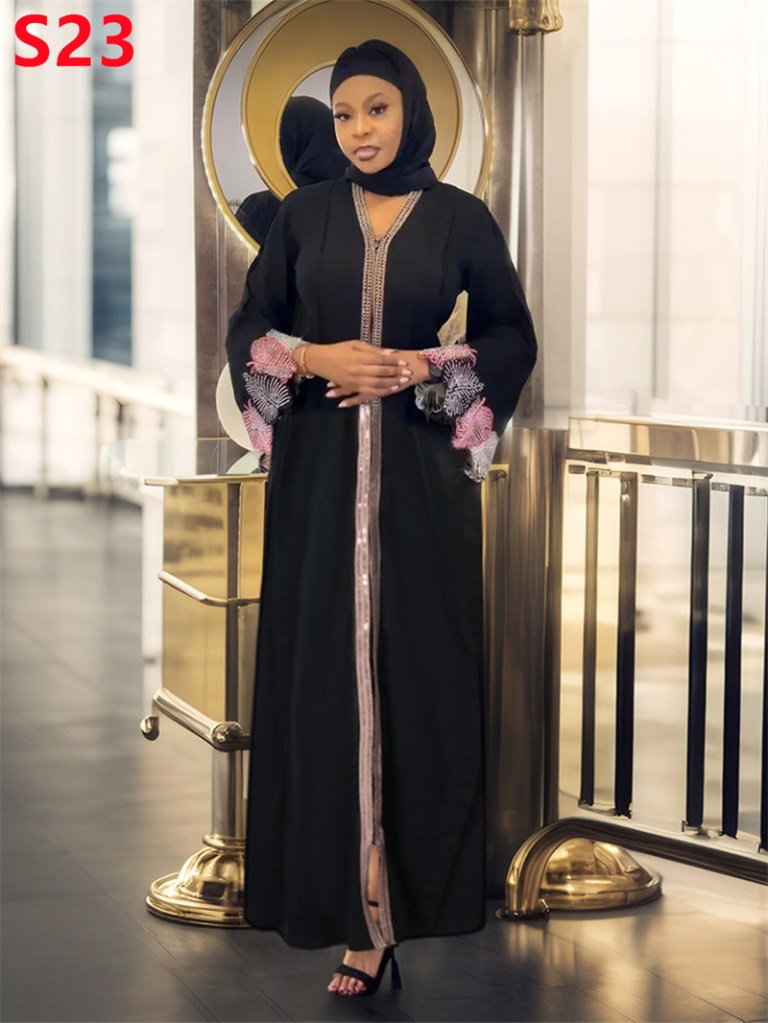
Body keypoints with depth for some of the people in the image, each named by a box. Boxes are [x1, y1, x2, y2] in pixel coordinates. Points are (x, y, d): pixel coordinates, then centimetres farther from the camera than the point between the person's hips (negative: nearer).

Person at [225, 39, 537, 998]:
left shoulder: (461, 218, 2)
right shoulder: (304, 215, 6)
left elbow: (511, 337, 6)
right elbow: (248, 326, 9)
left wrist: (416, 370, -8)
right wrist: (311, 358, -10)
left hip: (420, 471, -1)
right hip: (319, 470, 1)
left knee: (417, 660, -2)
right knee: (324, 665, -2)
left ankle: (418, 880, 9)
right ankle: (357, 912, 3)